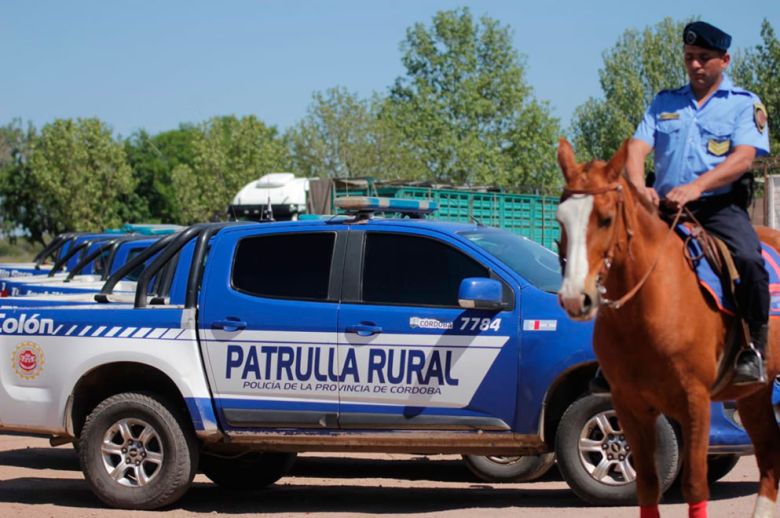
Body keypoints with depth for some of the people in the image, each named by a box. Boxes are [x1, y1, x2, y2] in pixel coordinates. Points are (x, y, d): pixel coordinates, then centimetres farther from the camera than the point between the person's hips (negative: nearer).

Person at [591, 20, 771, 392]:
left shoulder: (745, 104, 7)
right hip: (665, 208, 4)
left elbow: (744, 156, -9)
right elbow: (637, 147, 5)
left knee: (749, 260, -31)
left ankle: (754, 350, -17)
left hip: (720, 206, -4)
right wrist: (638, 187, -19)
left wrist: (697, 186, -26)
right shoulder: (664, 103, 18)